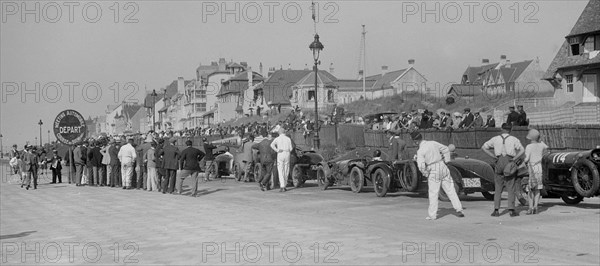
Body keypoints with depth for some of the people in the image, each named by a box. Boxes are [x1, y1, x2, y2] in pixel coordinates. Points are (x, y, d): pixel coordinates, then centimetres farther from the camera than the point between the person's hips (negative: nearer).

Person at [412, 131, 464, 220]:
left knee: (433, 193, 3)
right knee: (450, 190, 11)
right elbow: (446, 149, 15)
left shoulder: (420, 151, -12)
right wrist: (446, 161, 18)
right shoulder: (433, 143, 5)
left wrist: (426, 174, -4)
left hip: (433, 172, -5)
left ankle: (432, 214, 7)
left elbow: (421, 166, -21)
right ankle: (458, 209, 13)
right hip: (443, 167, 5)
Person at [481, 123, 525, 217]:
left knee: (498, 189, 7)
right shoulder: (514, 139, 2)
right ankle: (511, 210, -2)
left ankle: (496, 210, 1)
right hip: (510, 163, -2)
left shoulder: (496, 139, 8)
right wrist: (514, 158, -9)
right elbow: (522, 150, -11)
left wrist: (493, 156, 1)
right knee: (511, 189, 3)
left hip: (499, 163, 2)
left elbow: (484, 147, 5)